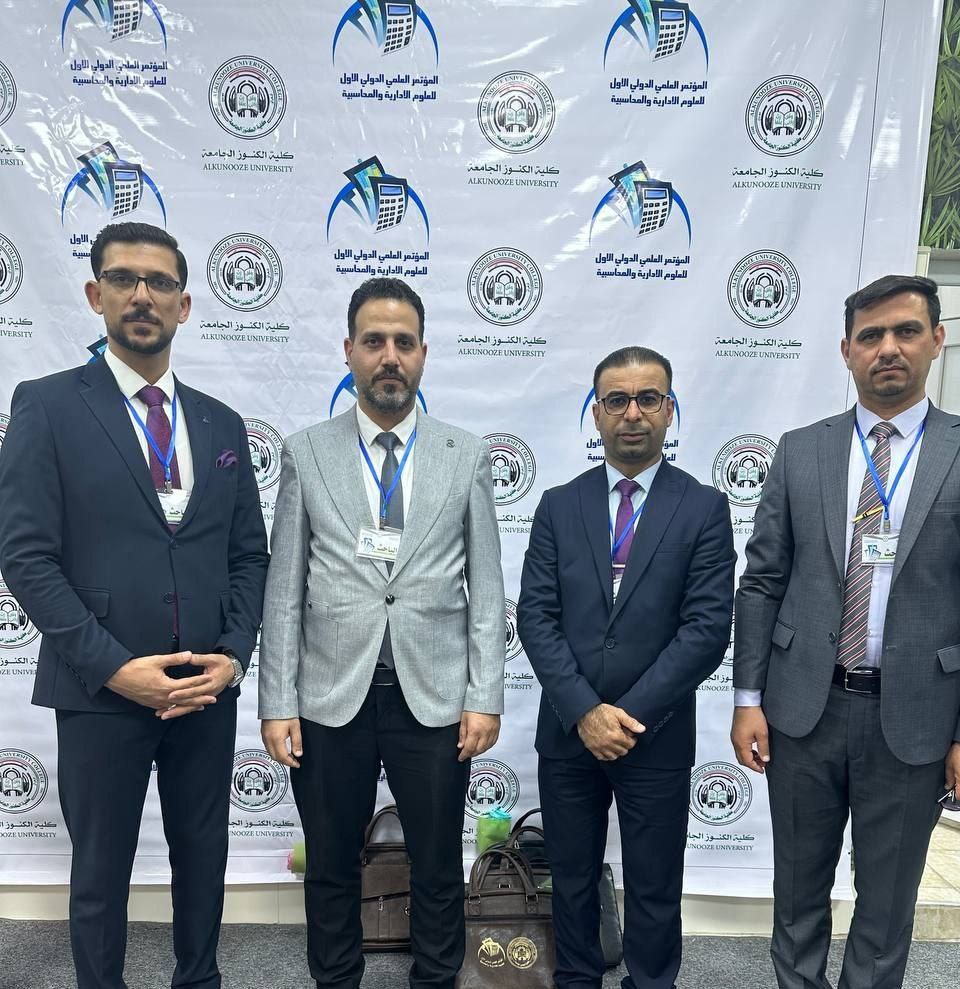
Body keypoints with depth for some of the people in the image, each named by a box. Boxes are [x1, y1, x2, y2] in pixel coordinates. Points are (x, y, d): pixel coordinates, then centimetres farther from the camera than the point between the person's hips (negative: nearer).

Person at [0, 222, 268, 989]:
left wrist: (234, 654, -6)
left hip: (207, 690, 4)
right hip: (102, 692, -3)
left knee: (203, 859, 19)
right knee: (102, 873, 15)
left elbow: (249, 554, 7)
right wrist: (116, 667, -16)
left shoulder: (222, 424, 7)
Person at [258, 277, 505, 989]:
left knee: (439, 869, 16)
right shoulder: (305, 454, 2)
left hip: (435, 698, 0)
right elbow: (284, 590, 1)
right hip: (331, 698, 1)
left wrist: (485, 698, -4)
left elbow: (486, 588, 1)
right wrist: (278, 704, -2)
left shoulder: (466, 456, 2)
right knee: (331, 868, 18)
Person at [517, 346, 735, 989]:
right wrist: (584, 711, -13)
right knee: (572, 879, 19)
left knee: (654, 890, 15)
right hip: (567, 730, 2)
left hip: (657, 736, -2)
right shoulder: (559, 506, 2)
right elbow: (536, 616, -4)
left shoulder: (704, 508, -4)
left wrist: (629, 716, -15)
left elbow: (707, 627, -11)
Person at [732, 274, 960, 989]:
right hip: (803, 707, 1)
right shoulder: (801, 451, 2)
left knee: (888, 896, 17)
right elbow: (761, 582, 1)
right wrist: (748, 699, -3)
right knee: (799, 883, 18)